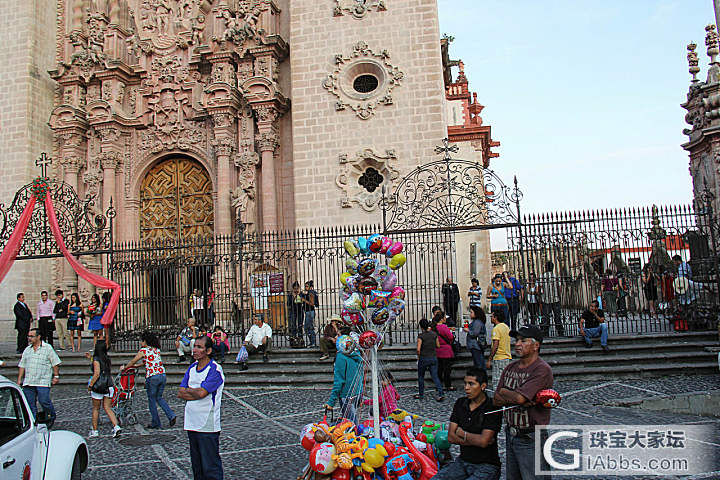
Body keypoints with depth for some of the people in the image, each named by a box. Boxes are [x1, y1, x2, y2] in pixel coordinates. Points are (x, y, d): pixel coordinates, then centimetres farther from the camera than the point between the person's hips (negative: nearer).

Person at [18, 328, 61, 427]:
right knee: (30, 404, 4)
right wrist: (19, 380, 14)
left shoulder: (47, 348, 1)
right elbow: (22, 366, 19)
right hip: (28, 382, 5)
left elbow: (55, 363, 1)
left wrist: (56, 376, -3)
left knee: (44, 401, -11)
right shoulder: (27, 350, 15)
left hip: (43, 381, -5)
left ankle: (51, 417, 12)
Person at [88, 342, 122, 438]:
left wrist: (90, 385, -10)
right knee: (108, 408, 9)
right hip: (109, 387, 5)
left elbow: (97, 374, -19)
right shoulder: (107, 359, 8)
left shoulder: (96, 359, -11)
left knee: (96, 409, 11)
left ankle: (94, 431, 19)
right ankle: (116, 426, -8)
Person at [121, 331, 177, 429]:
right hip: (162, 375, 6)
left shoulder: (143, 350, -3)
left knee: (152, 400, 10)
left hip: (152, 377, -6)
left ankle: (156, 423, 16)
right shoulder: (157, 349, 15)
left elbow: (132, 361, 7)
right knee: (159, 397, 20)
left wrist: (124, 367, 26)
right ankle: (171, 415, 4)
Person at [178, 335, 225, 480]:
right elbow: (180, 394, 4)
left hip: (208, 426, -7)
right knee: (197, 467, 16)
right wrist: (195, 393, -12)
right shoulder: (192, 368, 11)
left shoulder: (215, 370, -12)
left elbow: (201, 393, -21)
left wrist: (187, 390, -3)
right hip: (191, 423, 7)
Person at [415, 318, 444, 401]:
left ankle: (421, 394, 23)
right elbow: (438, 345, 8)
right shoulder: (434, 334, -1)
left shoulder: (421, 336, -15)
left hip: (424, 358, -4)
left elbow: (418, 349, -20)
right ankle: (441, 394, -6)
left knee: (421, 376, 14)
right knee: (435, 376, 7)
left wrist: (419, 356, -2)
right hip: (434, 358, 4)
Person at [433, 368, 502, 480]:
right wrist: (476, 440, -12)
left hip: (487, 466, -5)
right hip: (462, 461, 5)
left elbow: (483, 441, -22)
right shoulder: (460, 403, 5)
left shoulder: (493, 408, -13)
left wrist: (462, 433, -6)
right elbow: (451, 437, 0)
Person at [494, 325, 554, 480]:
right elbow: (496, 400, 3)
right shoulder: (511, 367, 7)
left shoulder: (542, 370, -16)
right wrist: (518, 399, -15)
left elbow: (519, 397, -26)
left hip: (530, 439, -7)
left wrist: (503, 392, -6)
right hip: (510, 435, 7)